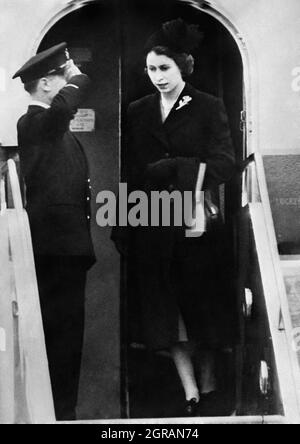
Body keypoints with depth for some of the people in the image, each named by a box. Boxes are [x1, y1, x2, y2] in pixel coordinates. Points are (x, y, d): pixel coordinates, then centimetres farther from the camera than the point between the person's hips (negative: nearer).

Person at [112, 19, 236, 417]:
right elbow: (129, 174, 7)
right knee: (165, 309, 1)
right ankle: (191, 394, 12)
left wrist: (173, 169, -20)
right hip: (152, 225, 3)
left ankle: (209, 386, 27)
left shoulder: (209, 108, 1)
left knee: (201, 305, 7)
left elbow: (224, 163, -9)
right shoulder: (137, 112, 10)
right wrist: (122, 229, 1)